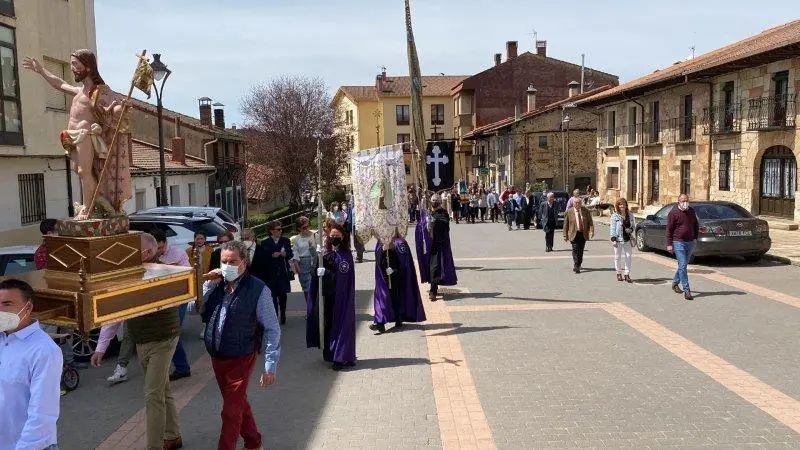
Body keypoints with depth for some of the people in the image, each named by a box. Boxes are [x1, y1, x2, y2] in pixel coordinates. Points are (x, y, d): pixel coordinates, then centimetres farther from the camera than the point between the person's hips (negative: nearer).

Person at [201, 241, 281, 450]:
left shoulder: (258, 290, -18)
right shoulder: (216, 284, 0)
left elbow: (272, 330, -16)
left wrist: (270, 366, -18)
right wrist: (208, 285, -10)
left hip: (241, 359, -6)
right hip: (216, 357, 7)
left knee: (231, 411, 0)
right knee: (239, 403, 22)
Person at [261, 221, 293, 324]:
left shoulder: (285, 240, 8)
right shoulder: (265, 243, 3)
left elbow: (291, 255, 6)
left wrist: (285, 254, -15)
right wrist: (272, 255, -18)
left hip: (283, 272, 1)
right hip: (270, 273, -1)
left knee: (282, 294, 4)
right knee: (273, 295, -2)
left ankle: (283, 315, 15)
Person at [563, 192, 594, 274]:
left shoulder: (585, 211, 5)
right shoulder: (569, 212, -2)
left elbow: (590, 222, 4)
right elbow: (566, 225, 2)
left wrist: (591, 231, -10)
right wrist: (565, 235, 1)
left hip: (583, 234, 3)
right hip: (574, 233, -3)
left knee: (581, 250, 9)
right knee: (575, 249, -11)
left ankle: (578, 265, 23)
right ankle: (576, 266, -12)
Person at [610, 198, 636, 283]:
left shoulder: (630, 215, 6)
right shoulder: (615, 216, -3)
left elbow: (633, 226, 15)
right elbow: (613, 228, -5)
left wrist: (630, 230, -8)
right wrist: (613, 239, -13)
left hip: (628, 239, 2)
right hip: (618, 239, -2)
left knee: (628, 257, 1)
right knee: (618, 257, 7)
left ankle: (627, 274, 7)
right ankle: (619, 273, 21)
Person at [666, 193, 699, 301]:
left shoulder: (691, 211, 9)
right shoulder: (674, 212, -7)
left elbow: (696, 225, 21)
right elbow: (669, 229, -7)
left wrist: (695, 237, 11)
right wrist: (669, 244, -11)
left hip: (690, 242, 6)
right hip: (678, 242, -6)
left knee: (683, 265, 17)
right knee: (682, 266, -10)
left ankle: (675, 283, 36)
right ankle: (686, 291, -12)